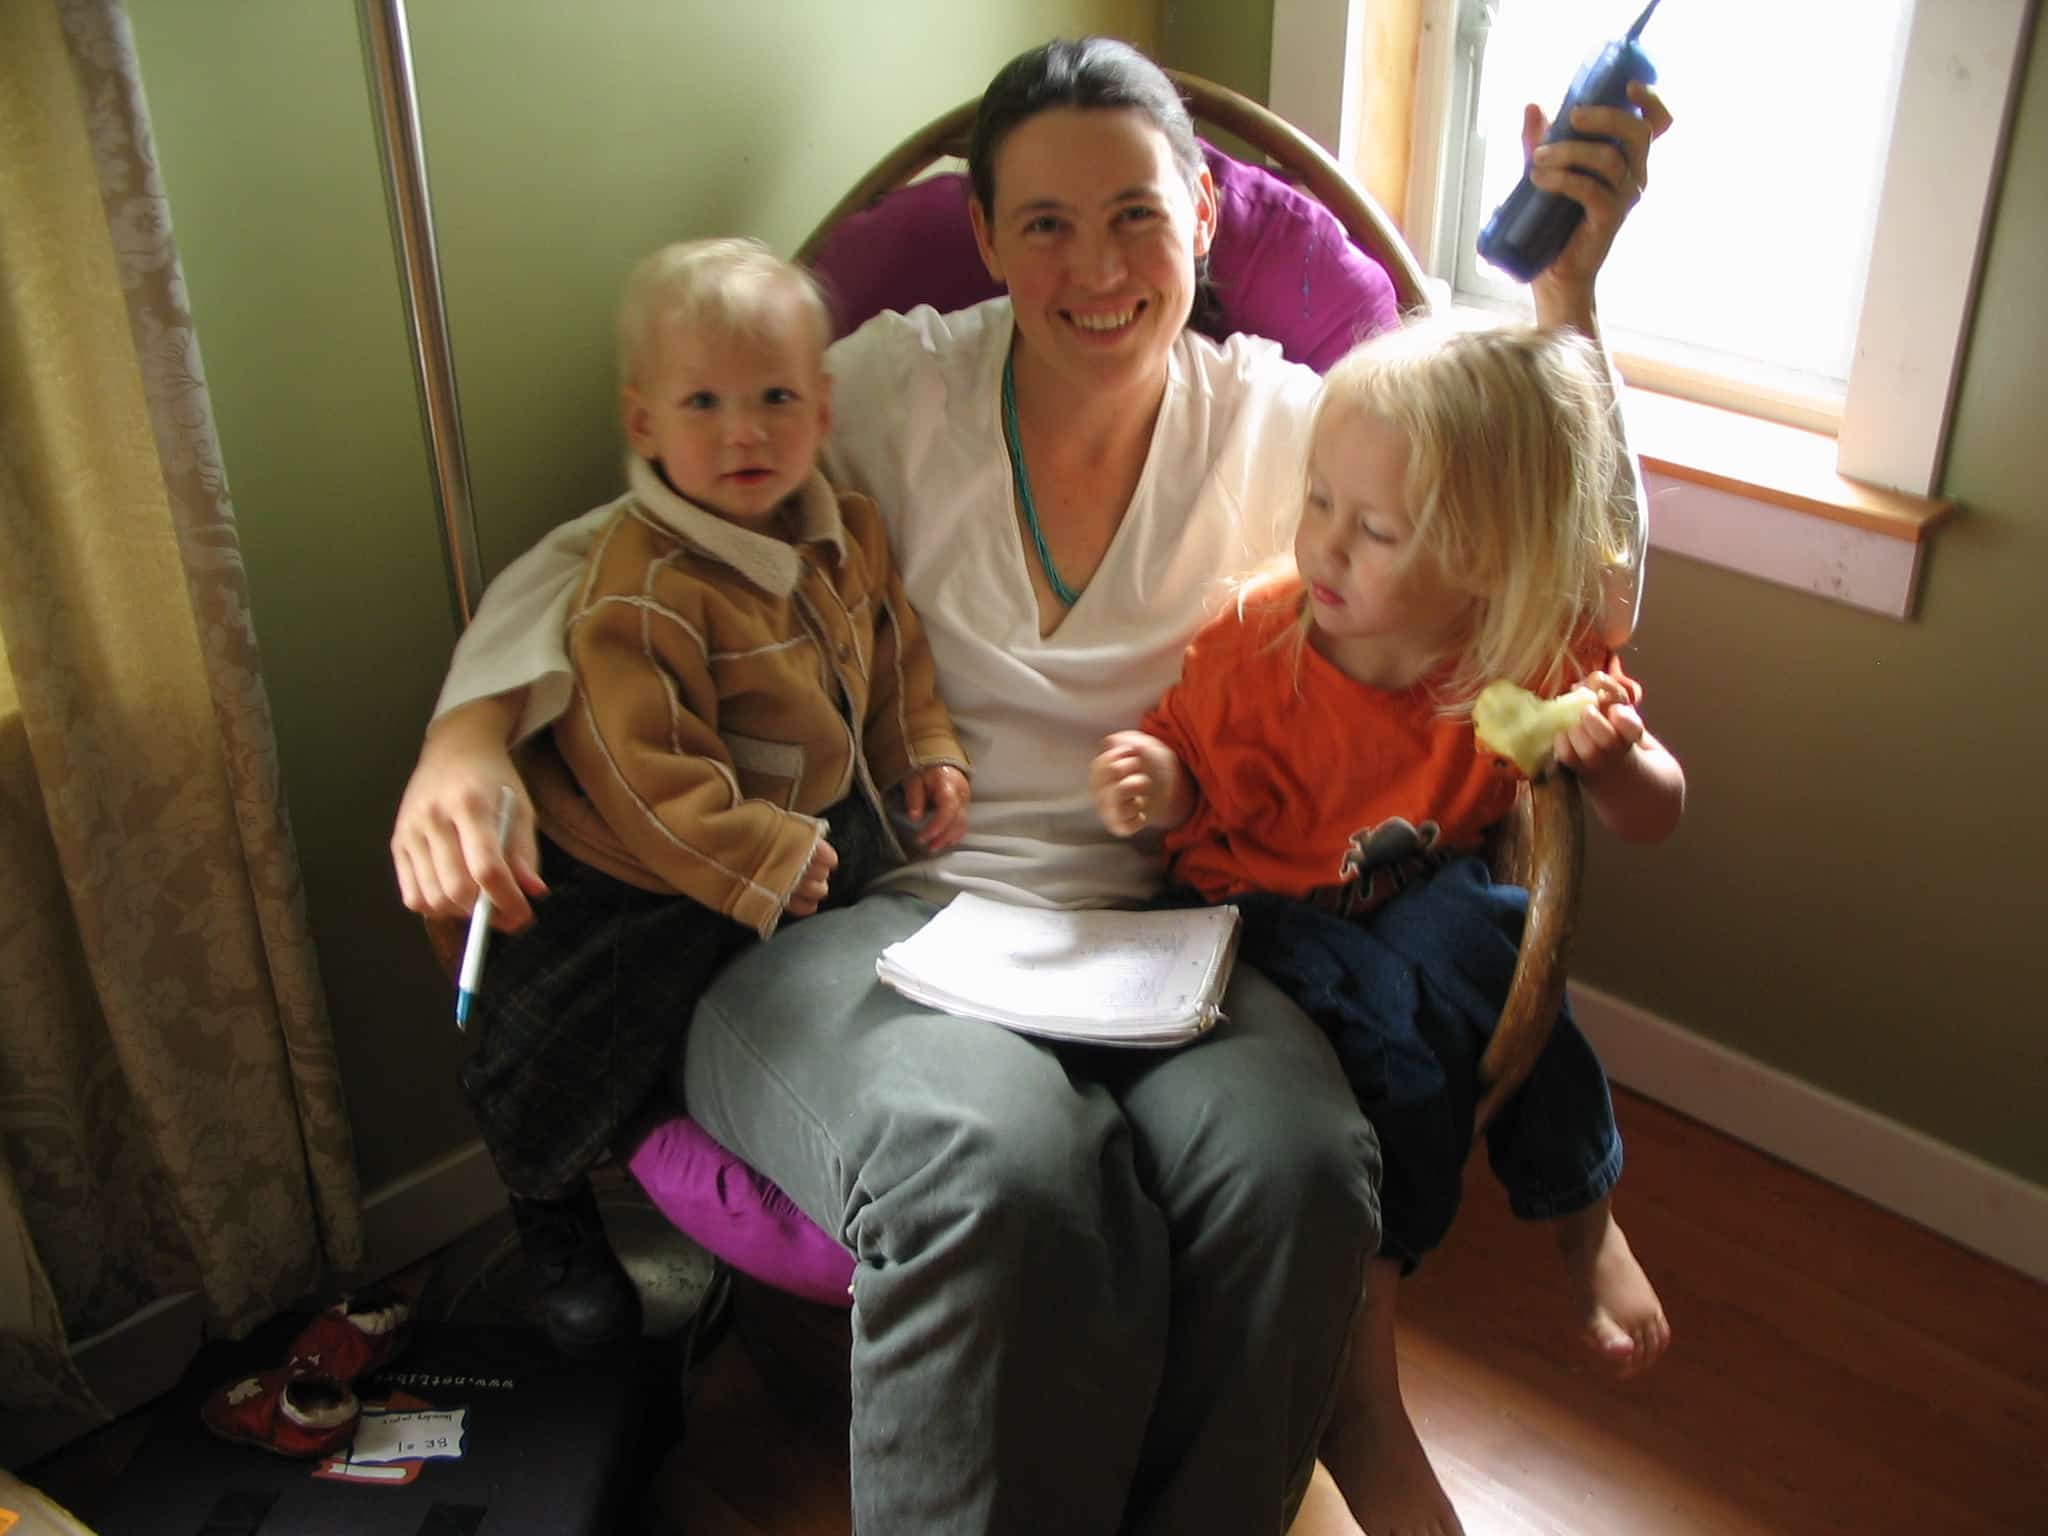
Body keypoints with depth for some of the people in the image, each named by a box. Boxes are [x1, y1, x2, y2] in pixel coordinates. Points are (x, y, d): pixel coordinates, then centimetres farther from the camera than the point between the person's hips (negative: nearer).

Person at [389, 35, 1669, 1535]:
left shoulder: (1269, 421, 10)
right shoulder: (900, 387, 7)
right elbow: (604, 550, 9)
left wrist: (1564, 286, -10)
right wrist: (468, 737, -10)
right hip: (863, 917, -1)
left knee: (1299, 1166, -31)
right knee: (1005, 1172, -35)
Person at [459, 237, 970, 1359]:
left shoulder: (846, 533, -4)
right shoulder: (640, 590, -29)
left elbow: (893, 649, 12)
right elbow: (646, 777, -28)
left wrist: (927, 753, -2)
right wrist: (763, 860, -27)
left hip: (822, 819, 6)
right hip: (647, 871, -6)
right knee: (583, 1037, -2)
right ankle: (551, 1208, 30)